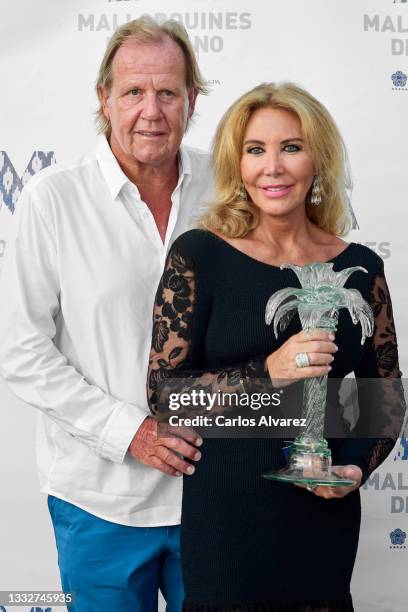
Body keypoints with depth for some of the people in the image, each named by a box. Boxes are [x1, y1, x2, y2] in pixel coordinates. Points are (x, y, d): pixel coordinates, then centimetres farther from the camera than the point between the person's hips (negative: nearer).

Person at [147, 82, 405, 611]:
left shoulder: (359, 267, 1)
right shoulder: (199, 255, -7)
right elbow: (162, 390, -9)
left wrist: (356, 467, -8)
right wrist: (267, 374, -22)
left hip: (324, 513, 3)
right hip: (225, 514, -2)